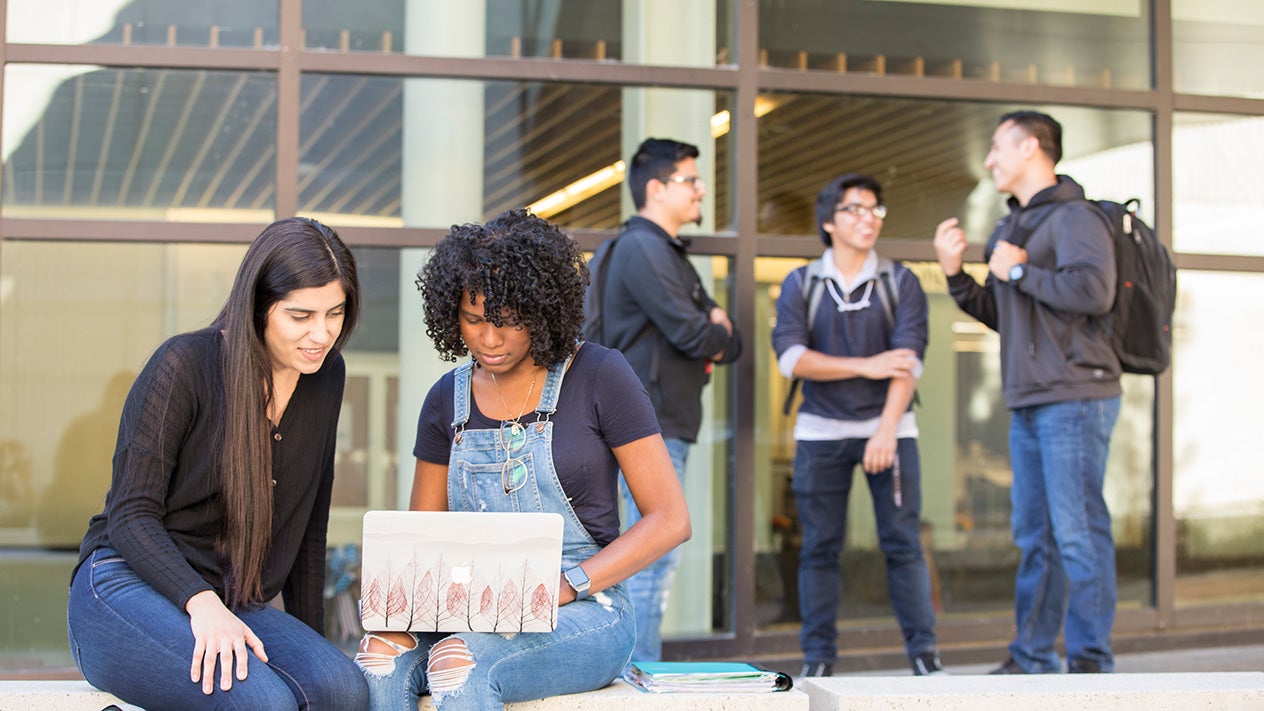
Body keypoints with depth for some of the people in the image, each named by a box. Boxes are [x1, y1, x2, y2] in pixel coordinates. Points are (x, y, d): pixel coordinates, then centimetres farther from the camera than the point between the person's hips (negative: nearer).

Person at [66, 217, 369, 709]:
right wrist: (202, 603, -27)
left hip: (234, 605, 6)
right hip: (127, 590, -5)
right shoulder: (183, 365, -8)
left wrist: (310, 642, 15)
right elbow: (131, 515, -11)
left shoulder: (326, 377, 10)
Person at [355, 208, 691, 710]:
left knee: (460, 663, -33)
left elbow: (670, 519, -5)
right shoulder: (449, 399, 11)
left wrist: (569, 585, -17)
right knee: (381, 653, -28)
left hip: (583, 612, -4)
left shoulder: (598, 376, -3)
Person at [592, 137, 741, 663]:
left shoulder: (670, 253, 22)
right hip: (649, 422, -10)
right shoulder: (642, 249, -11)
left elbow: (730, 343, 19)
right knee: (656, 555, -10)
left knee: (652, 555, 12)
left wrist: (715, 335, -4)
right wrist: (715, 332, 2)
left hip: (668, 424, 10)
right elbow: (691, 334, -20)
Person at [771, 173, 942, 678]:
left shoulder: (900, 283, 4)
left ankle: (923, 650, 5)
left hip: (889, 427, 0)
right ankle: (818, 655, 7)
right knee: (820, 546, 1)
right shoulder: (800, 285, 6)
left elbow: (908, 362, -8)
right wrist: (867, 366, -14)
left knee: (902, 542, -3)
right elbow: (790, 358, -8)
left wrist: (886, 429, -20)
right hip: (821, 431, 1)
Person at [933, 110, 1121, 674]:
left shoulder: (1073, 217, -8)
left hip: (1074, 399, -9)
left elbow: (1094, 290, -24)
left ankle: (1090, 659, -3)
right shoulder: (1011, 228, 20)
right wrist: (955, 274, 13)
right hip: (1029, 404, 9)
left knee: (1078, 531, -8)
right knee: (1034, 534, 12)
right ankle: (1033, 657, 18)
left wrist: (1020, 271, -14)